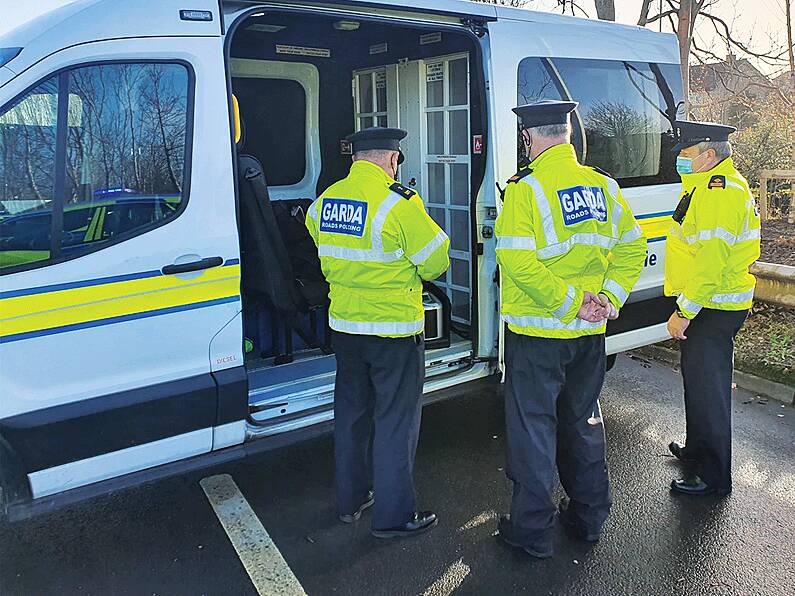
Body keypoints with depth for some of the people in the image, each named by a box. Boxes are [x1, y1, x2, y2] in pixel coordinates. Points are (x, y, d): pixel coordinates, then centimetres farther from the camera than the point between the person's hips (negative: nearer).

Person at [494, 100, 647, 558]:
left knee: (534, 427, 7)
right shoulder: (604, 186, 3)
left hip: (537, 334, -6)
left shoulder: (525, 190, -15)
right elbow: (633, 248, 5)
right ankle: (589, 517, 34)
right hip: (590, 332, 6)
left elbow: (519, 263, -24)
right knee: (584, 420, 20)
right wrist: (608, 299, 0)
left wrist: (571, 302, -16)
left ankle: (533, 530, 19)